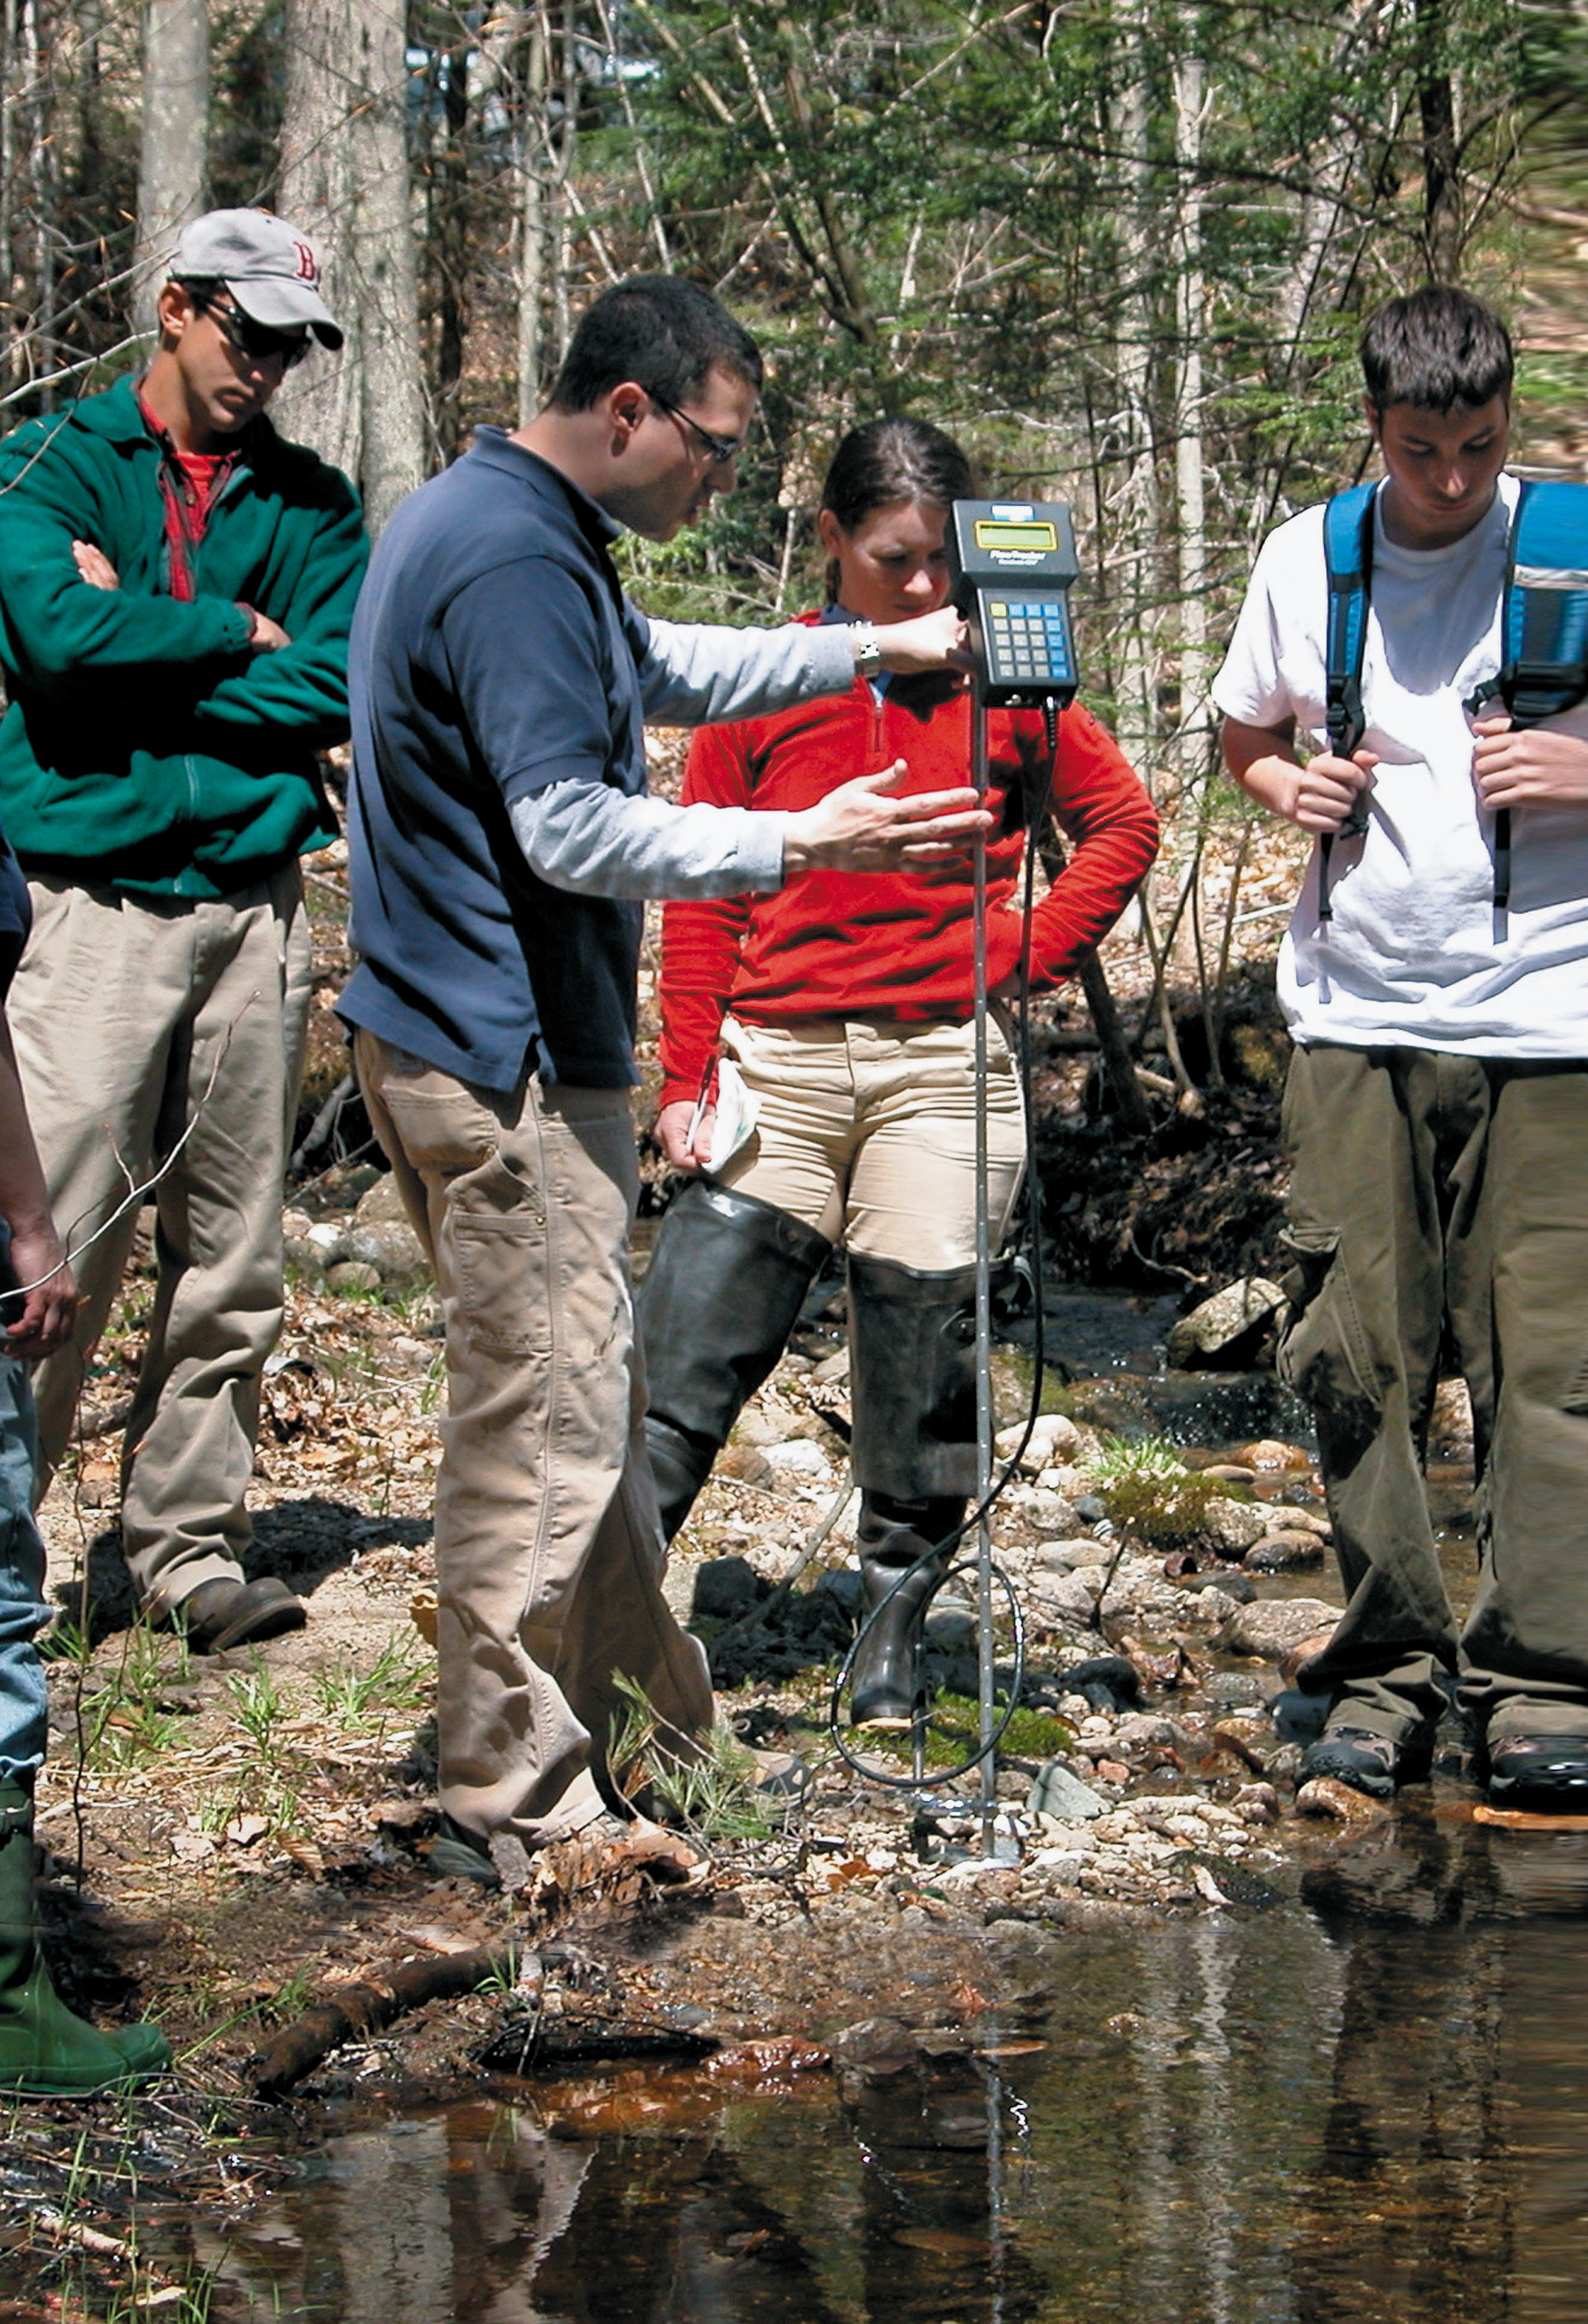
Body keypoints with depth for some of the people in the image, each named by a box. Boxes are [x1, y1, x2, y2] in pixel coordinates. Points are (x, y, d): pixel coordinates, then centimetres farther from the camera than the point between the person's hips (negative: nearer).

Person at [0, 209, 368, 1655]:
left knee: (232, 1263, 5)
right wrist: (241, 635, -5)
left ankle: (191, 1547, 13)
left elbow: (343, 684, -1)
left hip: (256, 903, 4)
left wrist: (145, 647, -7)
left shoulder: (310, 503, 14)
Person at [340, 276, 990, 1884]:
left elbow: (655, 668, 29)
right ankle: (511, 1804, 1)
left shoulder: (469, 517, 15)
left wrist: (875, 651, 26)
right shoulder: (518, 562, -19)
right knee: (545, 1419, -5)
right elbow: (570, 828, -24)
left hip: (448, 1033, 11)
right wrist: (804, 843, -21)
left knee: (575, 1393, 19)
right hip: (509, 1064, -11)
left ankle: (649, 1717, 30)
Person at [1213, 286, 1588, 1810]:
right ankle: (1390, 1667, 13)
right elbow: (1245, 739, 23)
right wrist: (1290, 791, 2)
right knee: (1355, 1358, 2)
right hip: (1354, 1015, 3)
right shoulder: (1306, 559, 8)